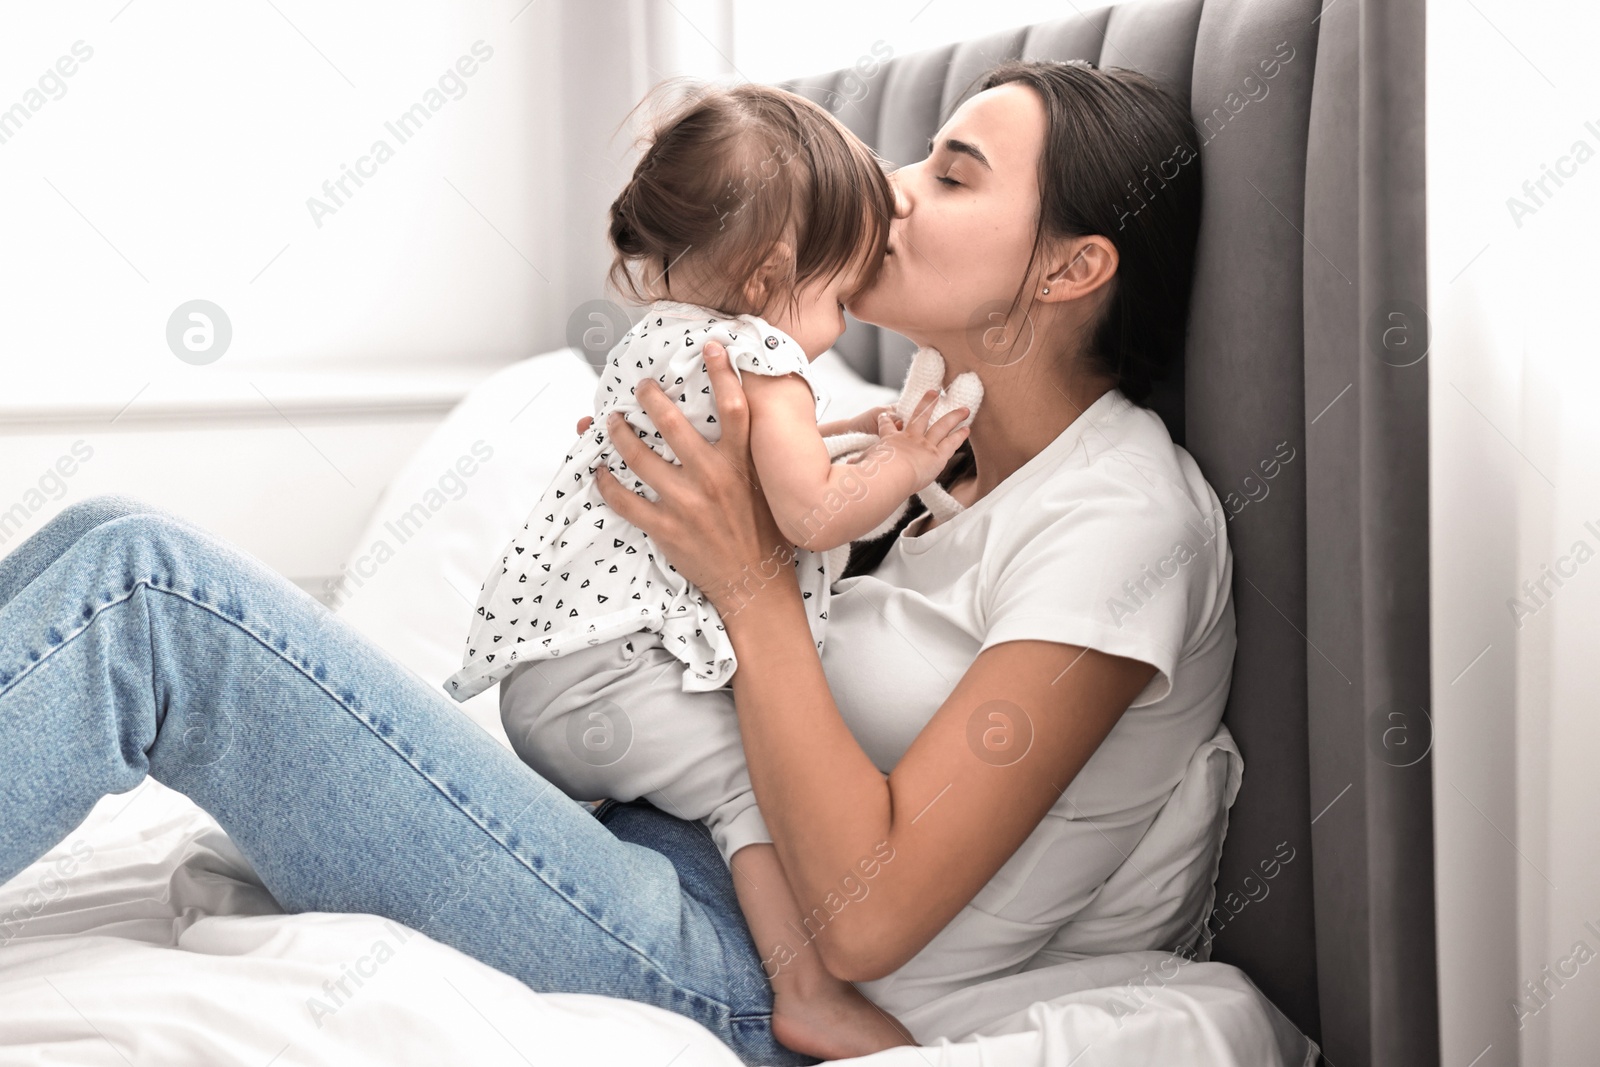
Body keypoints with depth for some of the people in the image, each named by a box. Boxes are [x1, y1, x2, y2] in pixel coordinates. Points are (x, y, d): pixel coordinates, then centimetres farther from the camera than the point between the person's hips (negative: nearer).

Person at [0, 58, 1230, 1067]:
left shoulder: (1119, 520, -12)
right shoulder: (968, 458, 15)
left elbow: (866, 913, -18)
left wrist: (755, 585, -14)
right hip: (660, 851, 9)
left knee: (139, 583, -21)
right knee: (118, 556, -4)